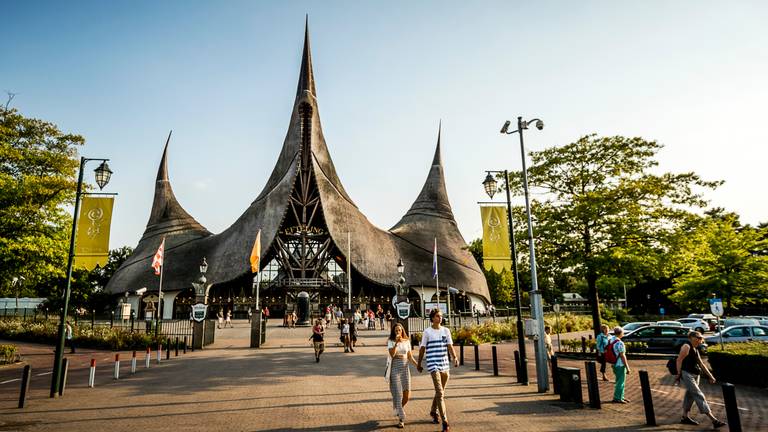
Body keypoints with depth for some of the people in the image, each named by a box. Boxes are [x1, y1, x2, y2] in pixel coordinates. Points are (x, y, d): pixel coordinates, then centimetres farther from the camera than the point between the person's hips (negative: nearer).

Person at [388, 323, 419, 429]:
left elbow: (410, 356, 10)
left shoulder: (407, 341, 7)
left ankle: (398, 409, 35)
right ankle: (401, 419, 4)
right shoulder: (391, 342, -3)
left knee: (407, 395, 4)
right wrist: (396, 342, -25)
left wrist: (417, 365, -4)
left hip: (405, 368, 3)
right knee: (398, 394, -5)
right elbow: (392, 354, -17)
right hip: (395, 369, -3)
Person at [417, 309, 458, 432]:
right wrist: (419, 364, 8)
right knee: (440, 393, -12)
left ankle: (433, 412, 39)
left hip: (445, 365, 5)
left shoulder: (446, 331, 8)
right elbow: (422, 349, 4)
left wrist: (455, 358, -15)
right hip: (433, 365, -5)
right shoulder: (427, 332, -2)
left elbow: (450, 346, 1)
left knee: (440, 392, 17)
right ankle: (445, 422, -11)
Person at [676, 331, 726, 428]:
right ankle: (714, 420, -11)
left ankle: (685, 417, 23)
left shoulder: (695, 349, 17)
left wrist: (710, 376, 18)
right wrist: (678, 374, -19)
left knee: (690, 395, 14)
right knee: (699, 396, -9)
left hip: (695, 376, 10)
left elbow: (701, 364, 22)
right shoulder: (686, 347, -12)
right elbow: (679, 360, -16)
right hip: (687, 374, -9)